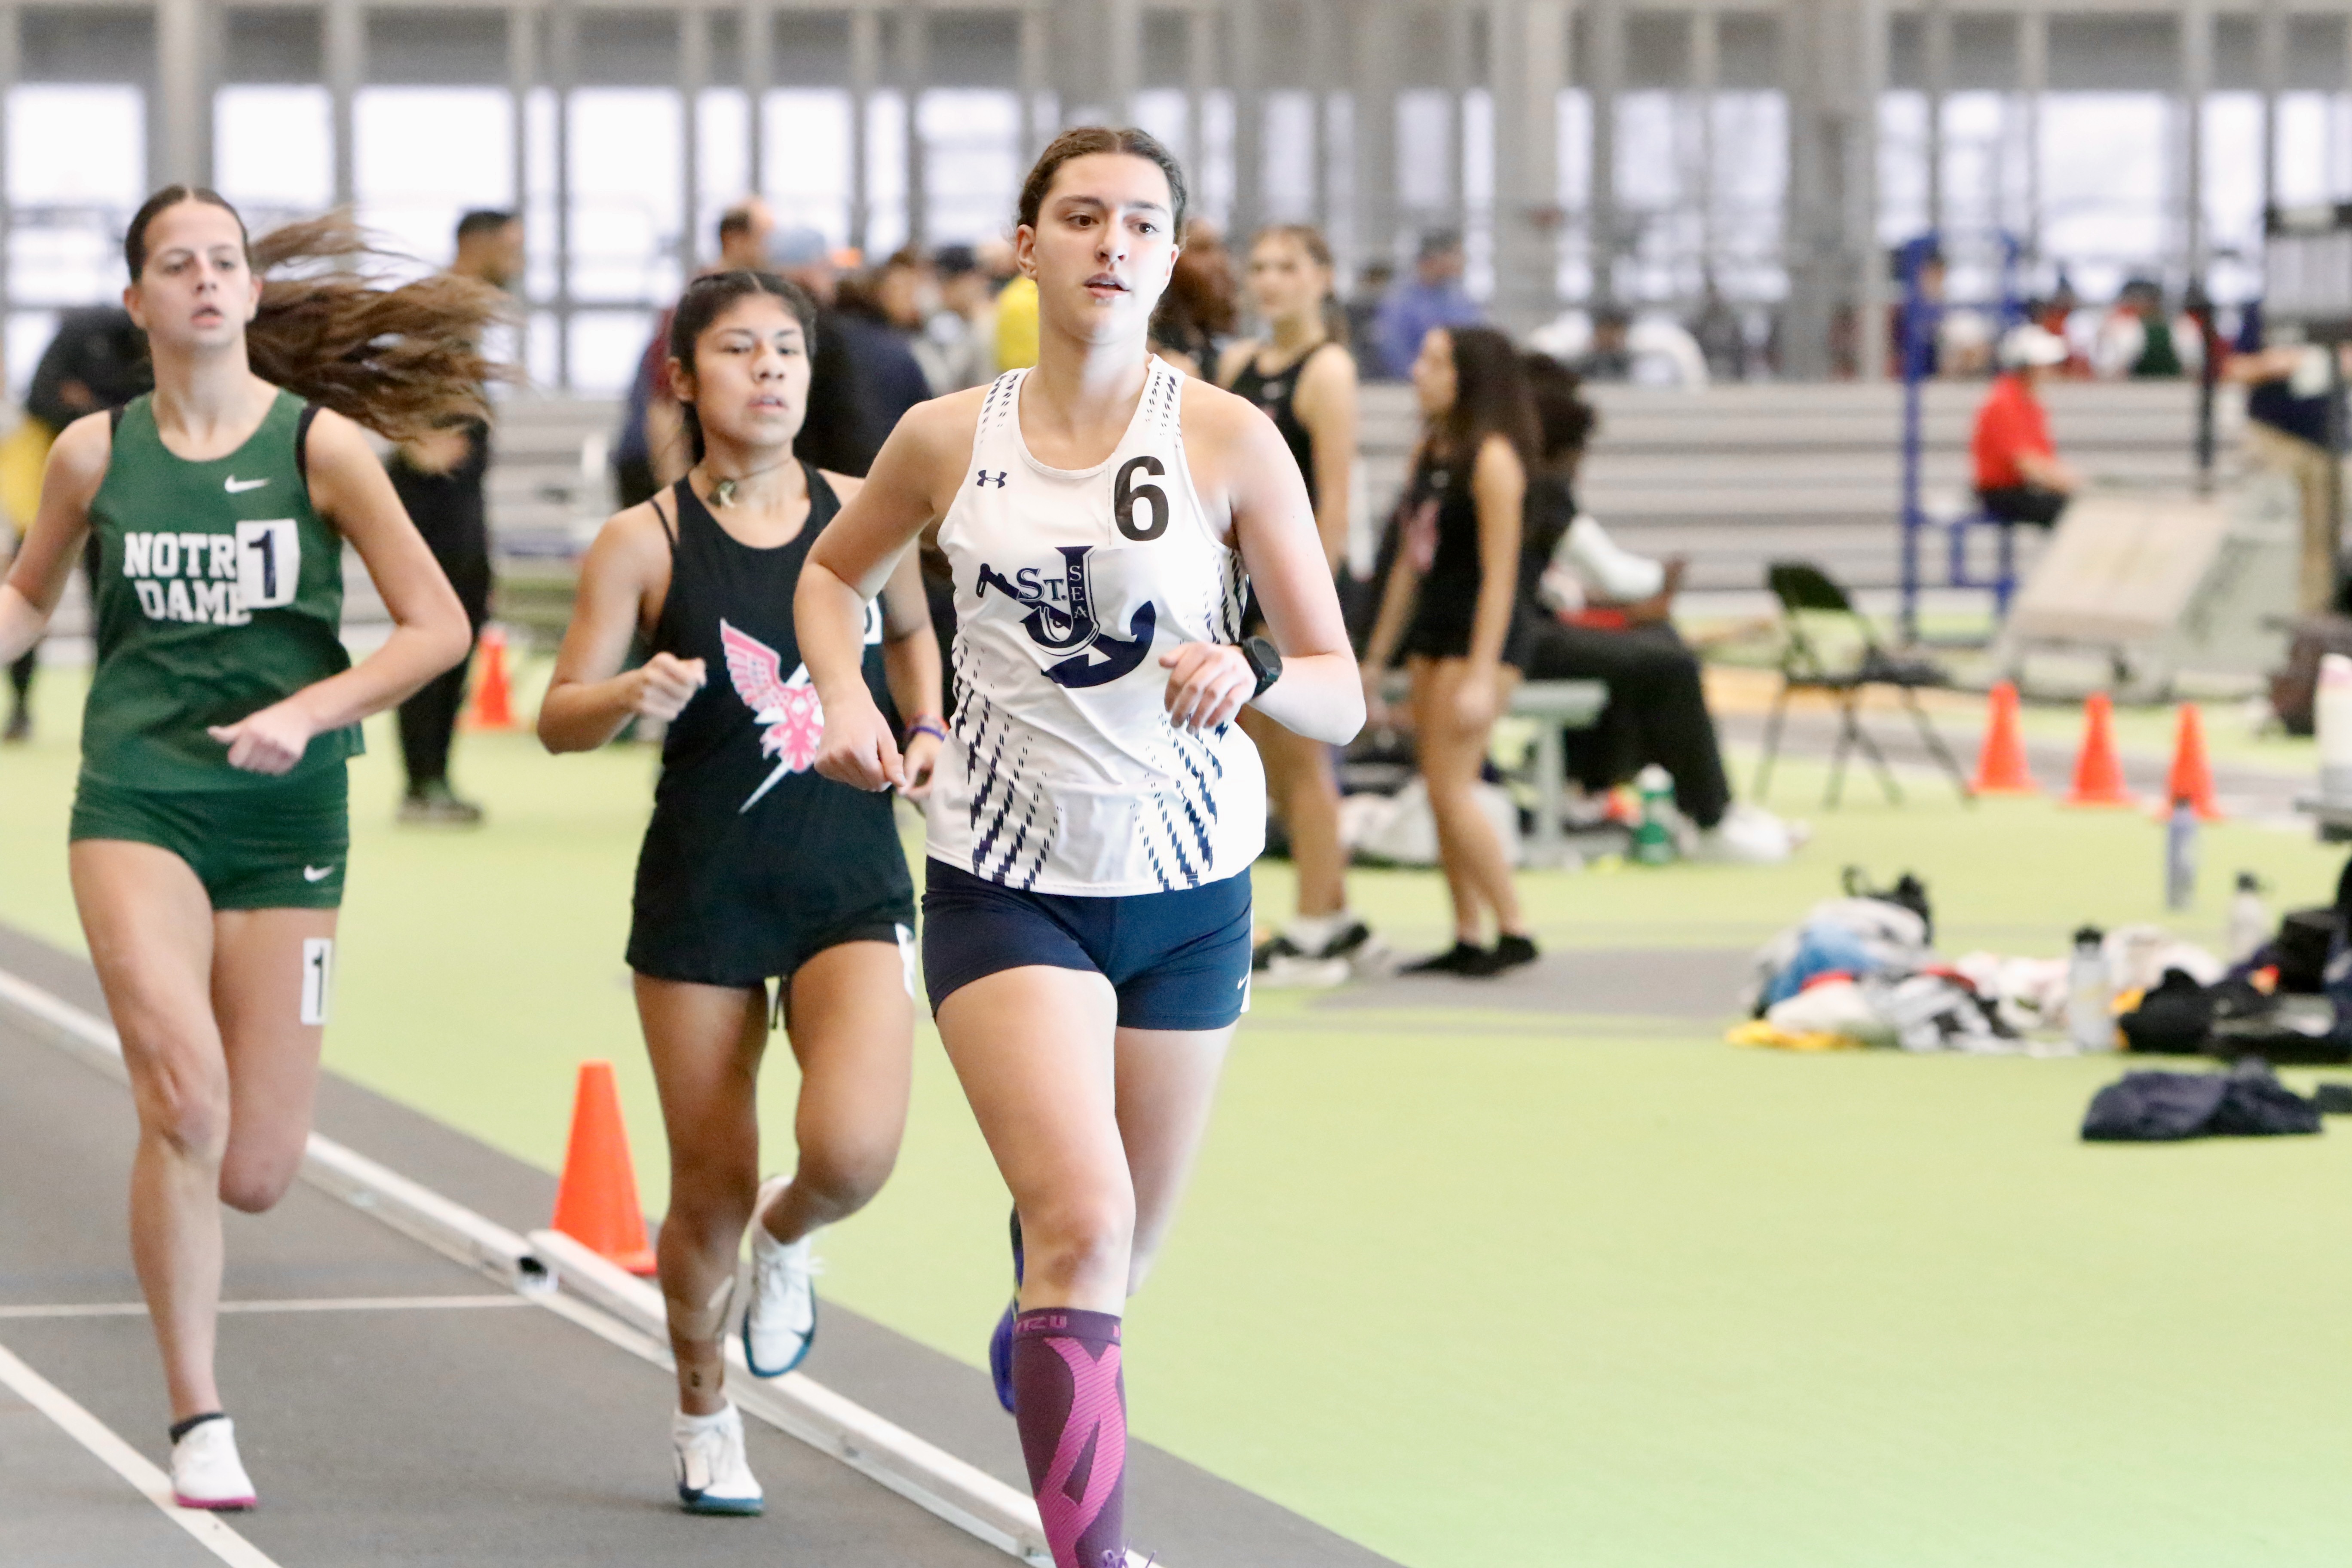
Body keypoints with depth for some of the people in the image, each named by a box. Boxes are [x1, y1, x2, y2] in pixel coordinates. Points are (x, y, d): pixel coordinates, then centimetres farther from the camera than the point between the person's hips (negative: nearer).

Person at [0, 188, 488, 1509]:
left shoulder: (322, 443, -1)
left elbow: (439, 626, -2)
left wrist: (308, 712, -15)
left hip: (286, 814, 0)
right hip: (137, 798, 0)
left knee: (256, 1174, -1)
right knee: (186, 1096, -22)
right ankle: (199, 1424, -10)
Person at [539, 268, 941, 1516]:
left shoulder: (863, 513, 3)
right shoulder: (645, 542, -4)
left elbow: (909, 630, 24)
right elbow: (558, 717, -2)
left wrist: (925, 732, 7)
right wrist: (633, 694, -22)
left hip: (852, 885, 1)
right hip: (703, 896, -1)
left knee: (853, 1150, -20)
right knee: (712, 1190, 3)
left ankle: (788, 1242, 17)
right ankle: (702, 1408, 30)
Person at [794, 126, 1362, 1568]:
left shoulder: (1230, 443, -8)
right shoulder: (950, 441, -3)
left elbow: (1340, 696, -7)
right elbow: (833, 574, 18)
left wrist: (1249, 670, -29)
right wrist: (845, 696, -1)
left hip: (1190, 891, 1)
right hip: (1005, 886, -1)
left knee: (1124, 1254, 16)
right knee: (1083, 1222, -22)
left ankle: (1038, 1345, 53)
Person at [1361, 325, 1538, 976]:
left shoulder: (1491, 459, -14)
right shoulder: (1428, 453, 12)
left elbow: (1499, 574, -17)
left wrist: (1480, 677, -20)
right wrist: (1376, 659, 20)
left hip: (1483, 633, -9)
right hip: (1432, 632, 9)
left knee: (1452, 787, -12)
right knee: (1440, 794, 6)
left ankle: (1514, 930, -5)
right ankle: (1467, 939, 9)